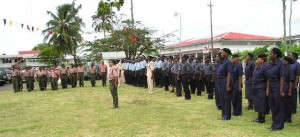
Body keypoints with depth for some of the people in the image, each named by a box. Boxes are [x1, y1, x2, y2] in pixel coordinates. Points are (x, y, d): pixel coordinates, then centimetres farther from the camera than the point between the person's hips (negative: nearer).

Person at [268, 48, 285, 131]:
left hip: (277, 86, -8)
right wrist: (268, 89, 12)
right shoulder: (272, 64, 10)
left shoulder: (280, 64, -12)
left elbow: (282, 78, -15)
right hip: (271, 87, 8)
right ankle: (274, 124, 25)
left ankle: (279, 125, 11)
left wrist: (281, 90, -19)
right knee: (272, 106, 14)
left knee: (278, 107, 2)